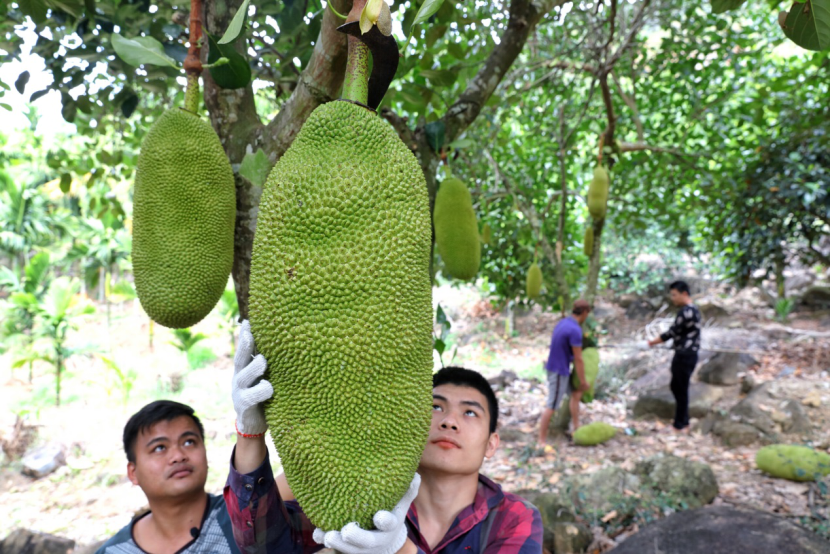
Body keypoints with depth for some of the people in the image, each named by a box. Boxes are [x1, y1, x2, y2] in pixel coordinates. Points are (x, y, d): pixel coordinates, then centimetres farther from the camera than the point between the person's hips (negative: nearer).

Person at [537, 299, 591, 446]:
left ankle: (576, 428, 29)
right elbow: (578, 359, -18)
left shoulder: (562, 323, 7)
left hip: (561, 369, 10)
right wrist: (583, 381, -8)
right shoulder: (575, 330, -22)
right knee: (552, 406, -3)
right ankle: (542, 441, 4)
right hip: (559, 372, -10)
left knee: (576, 393, 20)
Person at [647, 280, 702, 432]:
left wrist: (654, 341, -6)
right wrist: (657, 340, 8)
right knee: (676, 387, 18)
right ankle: (683, 421, 29)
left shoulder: (687, 312, -20)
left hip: (685, 356, -10)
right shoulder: (692, 310, 13)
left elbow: (673, 331, -18)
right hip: (685, 355, 10)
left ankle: (680, 425, 11)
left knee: (681, 390, 0)